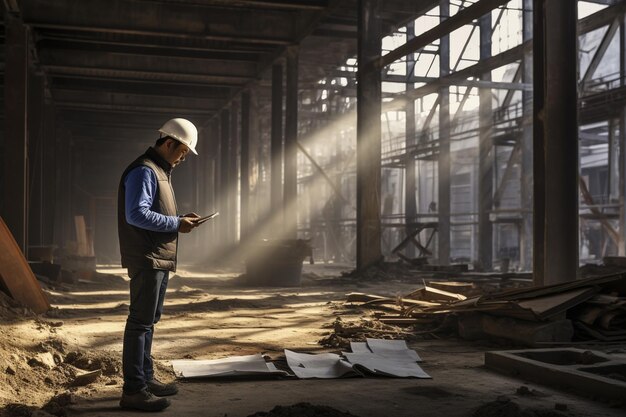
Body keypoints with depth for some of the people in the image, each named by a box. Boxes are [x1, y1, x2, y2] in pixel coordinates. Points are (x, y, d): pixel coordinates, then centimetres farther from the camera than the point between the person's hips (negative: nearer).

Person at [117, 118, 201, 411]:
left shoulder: (160, 171, 19)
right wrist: (177, 223, -18)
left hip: (159, 260, 11)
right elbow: (136, 214, -24)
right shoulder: (144, 171, -14)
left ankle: (145, 378, 27)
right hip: (146, 260, -11)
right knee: (140, 321, -8)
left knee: (148, 320, 17)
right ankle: (133, 390, -5)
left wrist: (180, 220, 7)